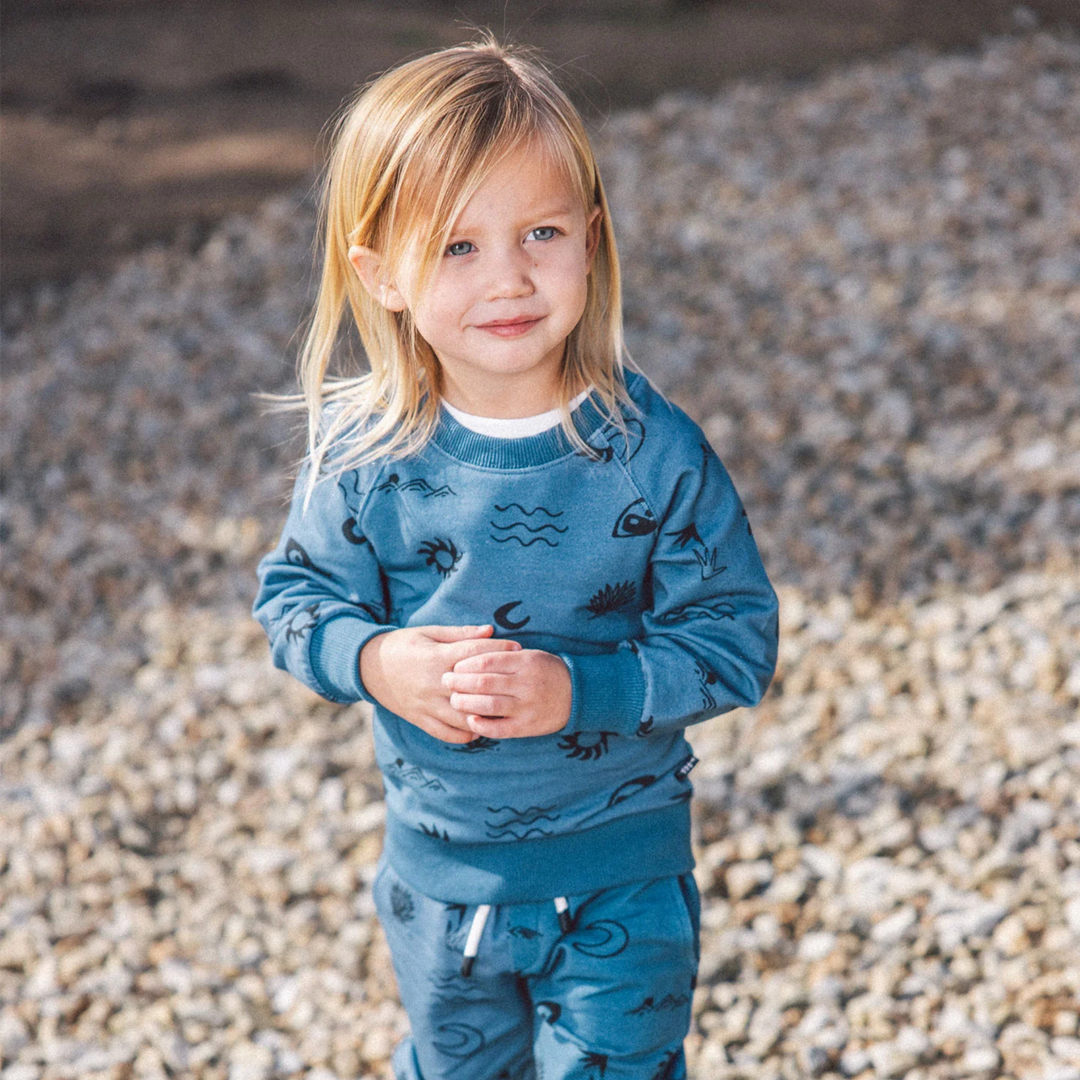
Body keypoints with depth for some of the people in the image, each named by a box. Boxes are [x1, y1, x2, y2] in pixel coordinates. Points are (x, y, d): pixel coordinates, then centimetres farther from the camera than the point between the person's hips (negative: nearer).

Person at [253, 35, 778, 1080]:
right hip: (439, 870, 2)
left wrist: (579, 689, -28)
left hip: (621, 875, -2)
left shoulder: (654, 454, -20)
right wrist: (374, 662, -23)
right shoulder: (363, 457, -15)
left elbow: (734, 638, -15)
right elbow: (296, 595, -3)